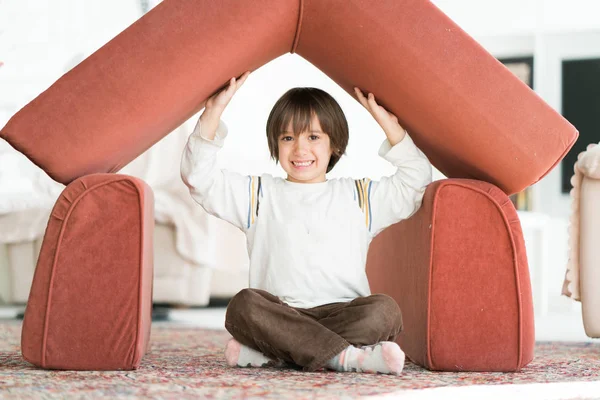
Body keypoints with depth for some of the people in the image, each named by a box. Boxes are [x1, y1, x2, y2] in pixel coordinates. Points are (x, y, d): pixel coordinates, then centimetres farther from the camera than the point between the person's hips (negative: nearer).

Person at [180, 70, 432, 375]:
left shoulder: (359, 196, 21)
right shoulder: (259, 194, 18)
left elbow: (416, 179, 16)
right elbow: (199, 176, 10)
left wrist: (388, 124, 10)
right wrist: (214, 111, 1)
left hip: (341, 314, 1)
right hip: (279, 315, -1)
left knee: (384, 310, -30)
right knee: (243, 305, -32)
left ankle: (268, 355, -32)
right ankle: (347, 356, -37)